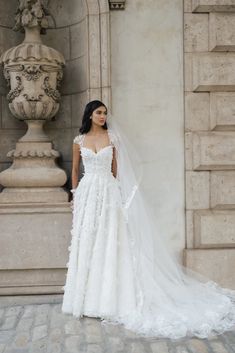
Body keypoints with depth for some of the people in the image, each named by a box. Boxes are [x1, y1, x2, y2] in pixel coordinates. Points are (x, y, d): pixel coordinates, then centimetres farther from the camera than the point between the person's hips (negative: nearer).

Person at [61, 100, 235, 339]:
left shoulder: (112, 137, 4)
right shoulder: (79, 140, 6)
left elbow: (115, 168, 7)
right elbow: (75, 169, 13)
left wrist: (114, 191, 4)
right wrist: (75, 195, 9)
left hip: (108, 192, -1)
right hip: (87, 193, 1)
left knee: (108, 243, -3)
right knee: (86, 244, 3)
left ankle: (107, 299, 5)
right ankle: (88, 299, 14)